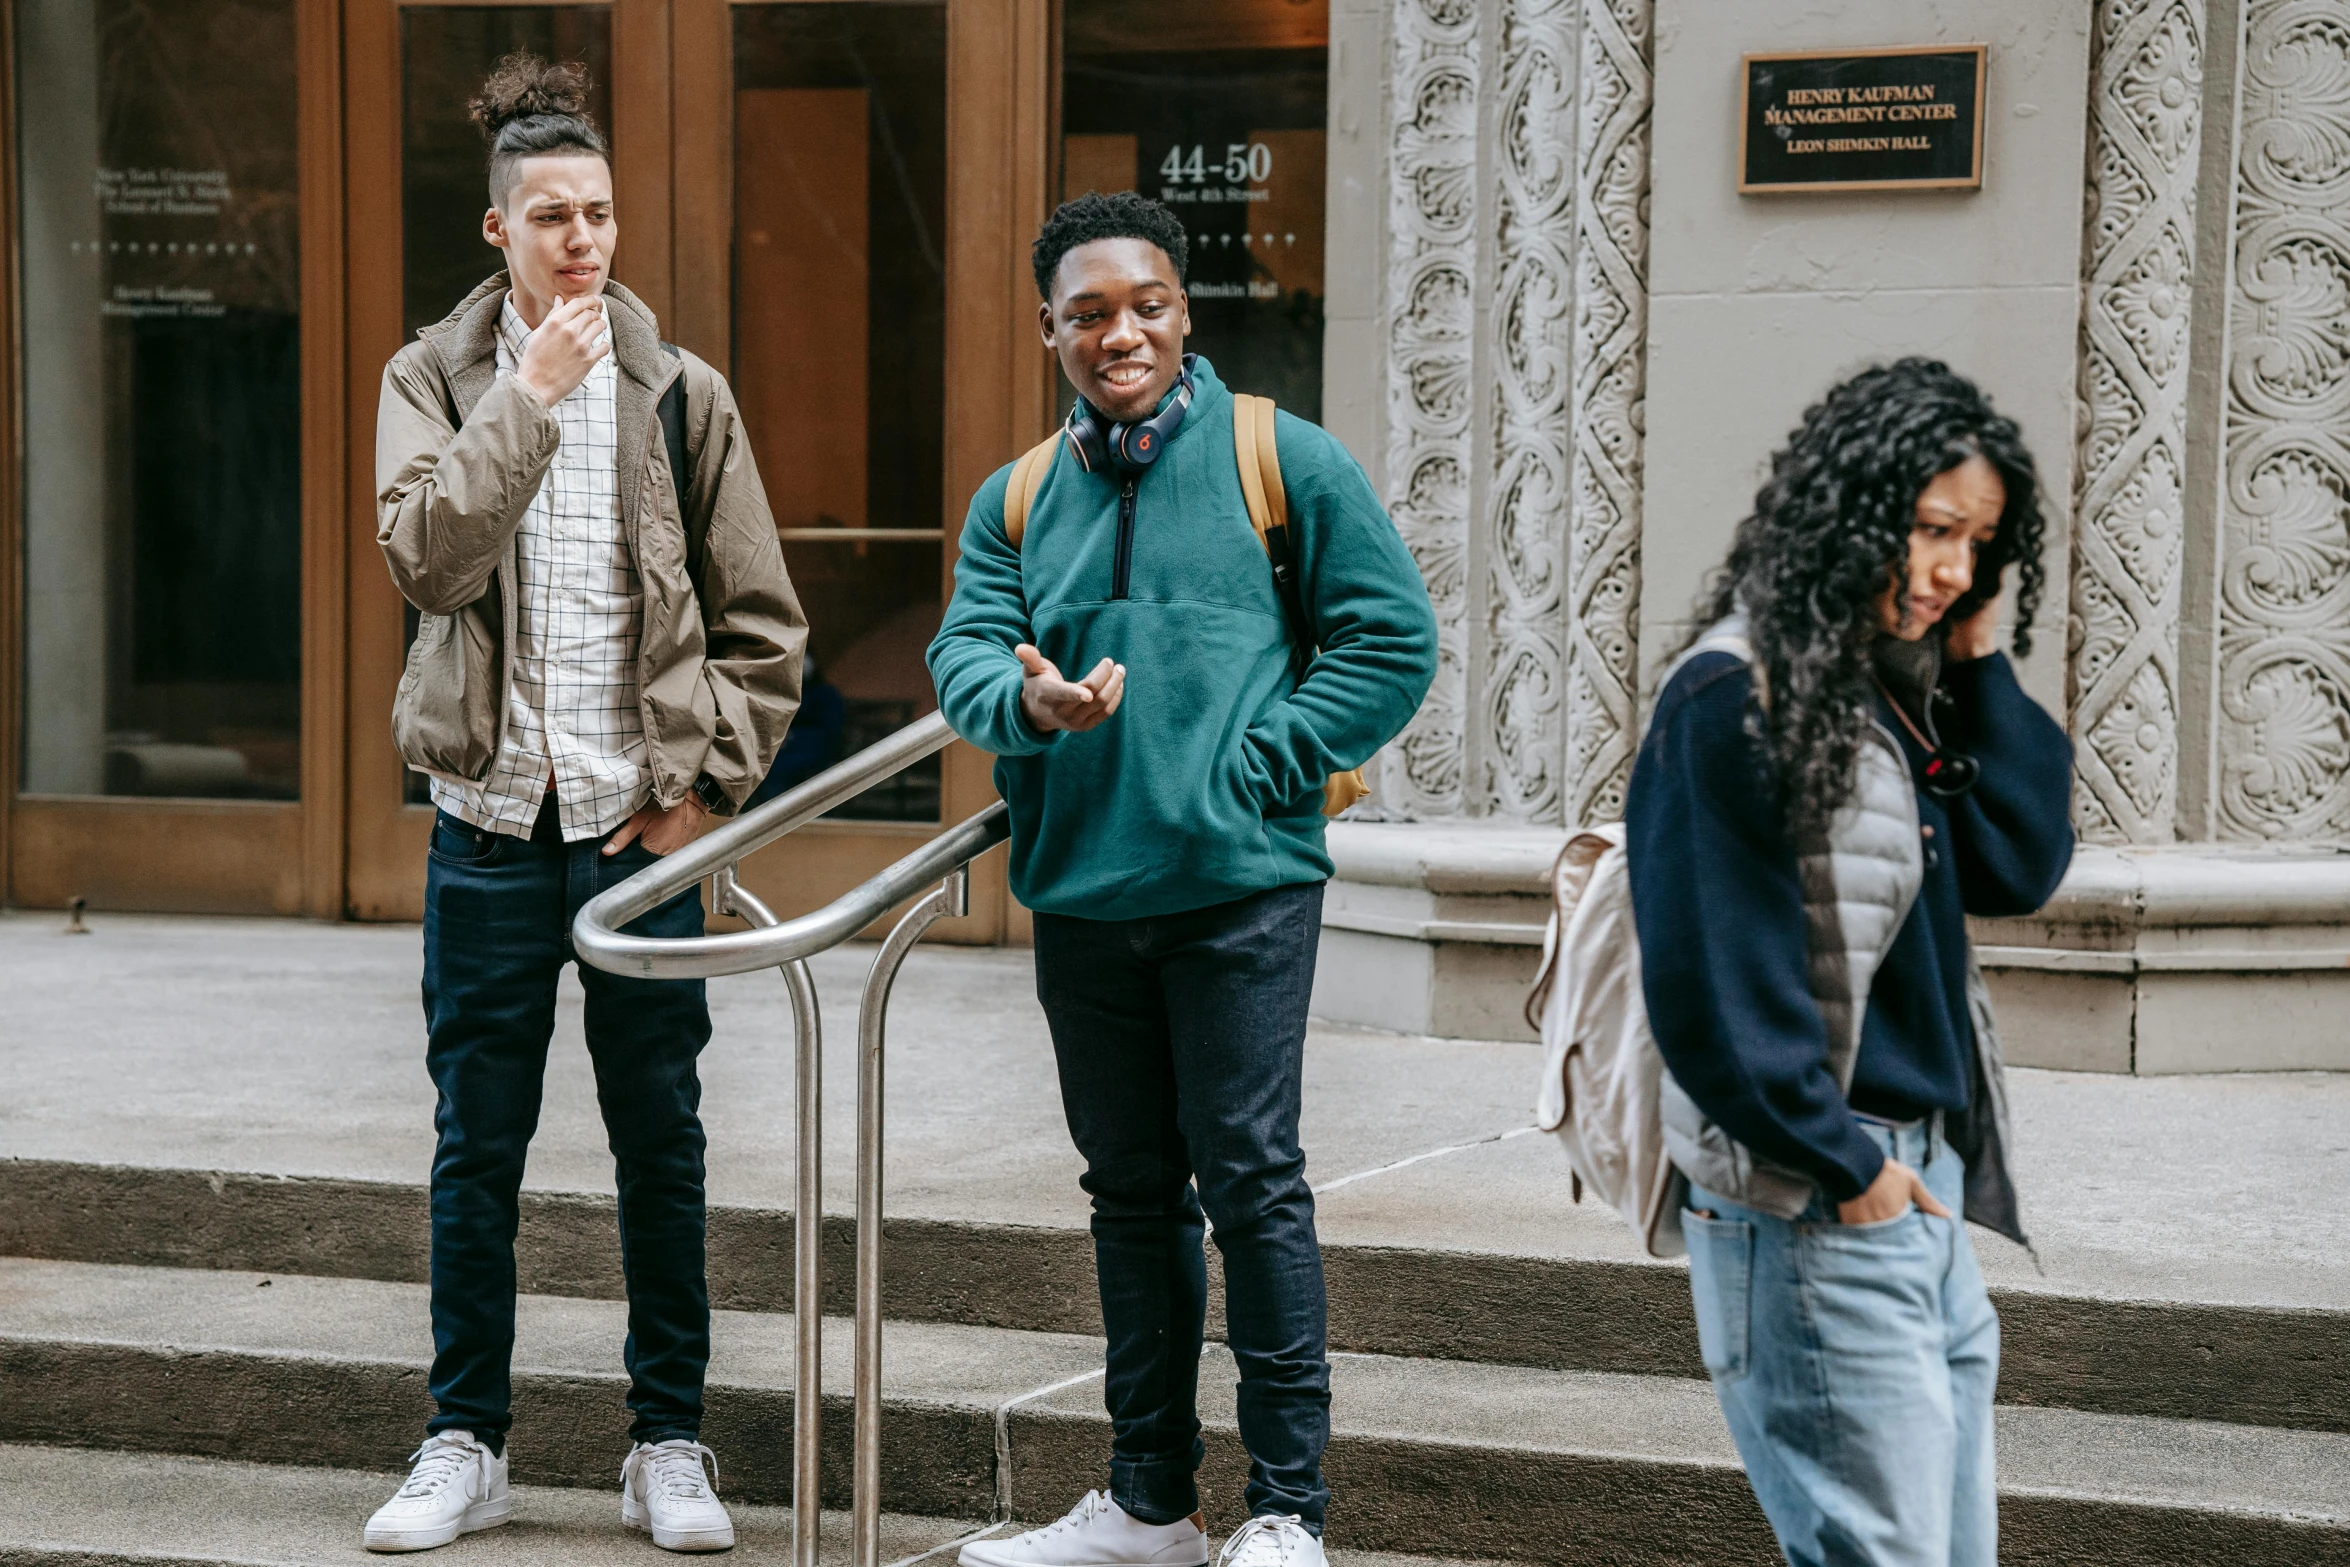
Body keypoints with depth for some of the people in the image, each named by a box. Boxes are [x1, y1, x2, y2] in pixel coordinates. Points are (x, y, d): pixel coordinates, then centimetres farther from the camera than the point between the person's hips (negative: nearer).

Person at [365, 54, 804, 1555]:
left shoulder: (683, 394, 3)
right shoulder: (435, 379, 3)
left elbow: (766, 627, 5)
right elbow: (427, 554, -16)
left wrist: (703, 786, -2)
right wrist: (532, 399, -18)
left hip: (638, 824, 0)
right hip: (491, 823, 0)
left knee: (662, 1146, 7)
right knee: (477, 1150, 7)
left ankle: (671, 1444, 18)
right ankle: (466, 1443, 20)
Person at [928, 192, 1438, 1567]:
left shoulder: (1284, 461, 0)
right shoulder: (1017, 499, 13)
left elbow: (1393, 639, -1)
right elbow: (965, 650, 3)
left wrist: (1257, 764, -10)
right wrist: (1028, 701, -21)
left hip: (1240, 885, -5)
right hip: (1082, 893, 5)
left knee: (1250, 1177, -6)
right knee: (1132, 1190, 12)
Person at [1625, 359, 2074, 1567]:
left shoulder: (1900, 689, 14)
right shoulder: (1736, 698, -13)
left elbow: (2020, 867, 6)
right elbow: (1714, 981, -16)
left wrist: (1978, 664, 3)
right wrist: (1846, 1168, -13)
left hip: (1924, 1190, 9)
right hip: (1815, 1213, -9)